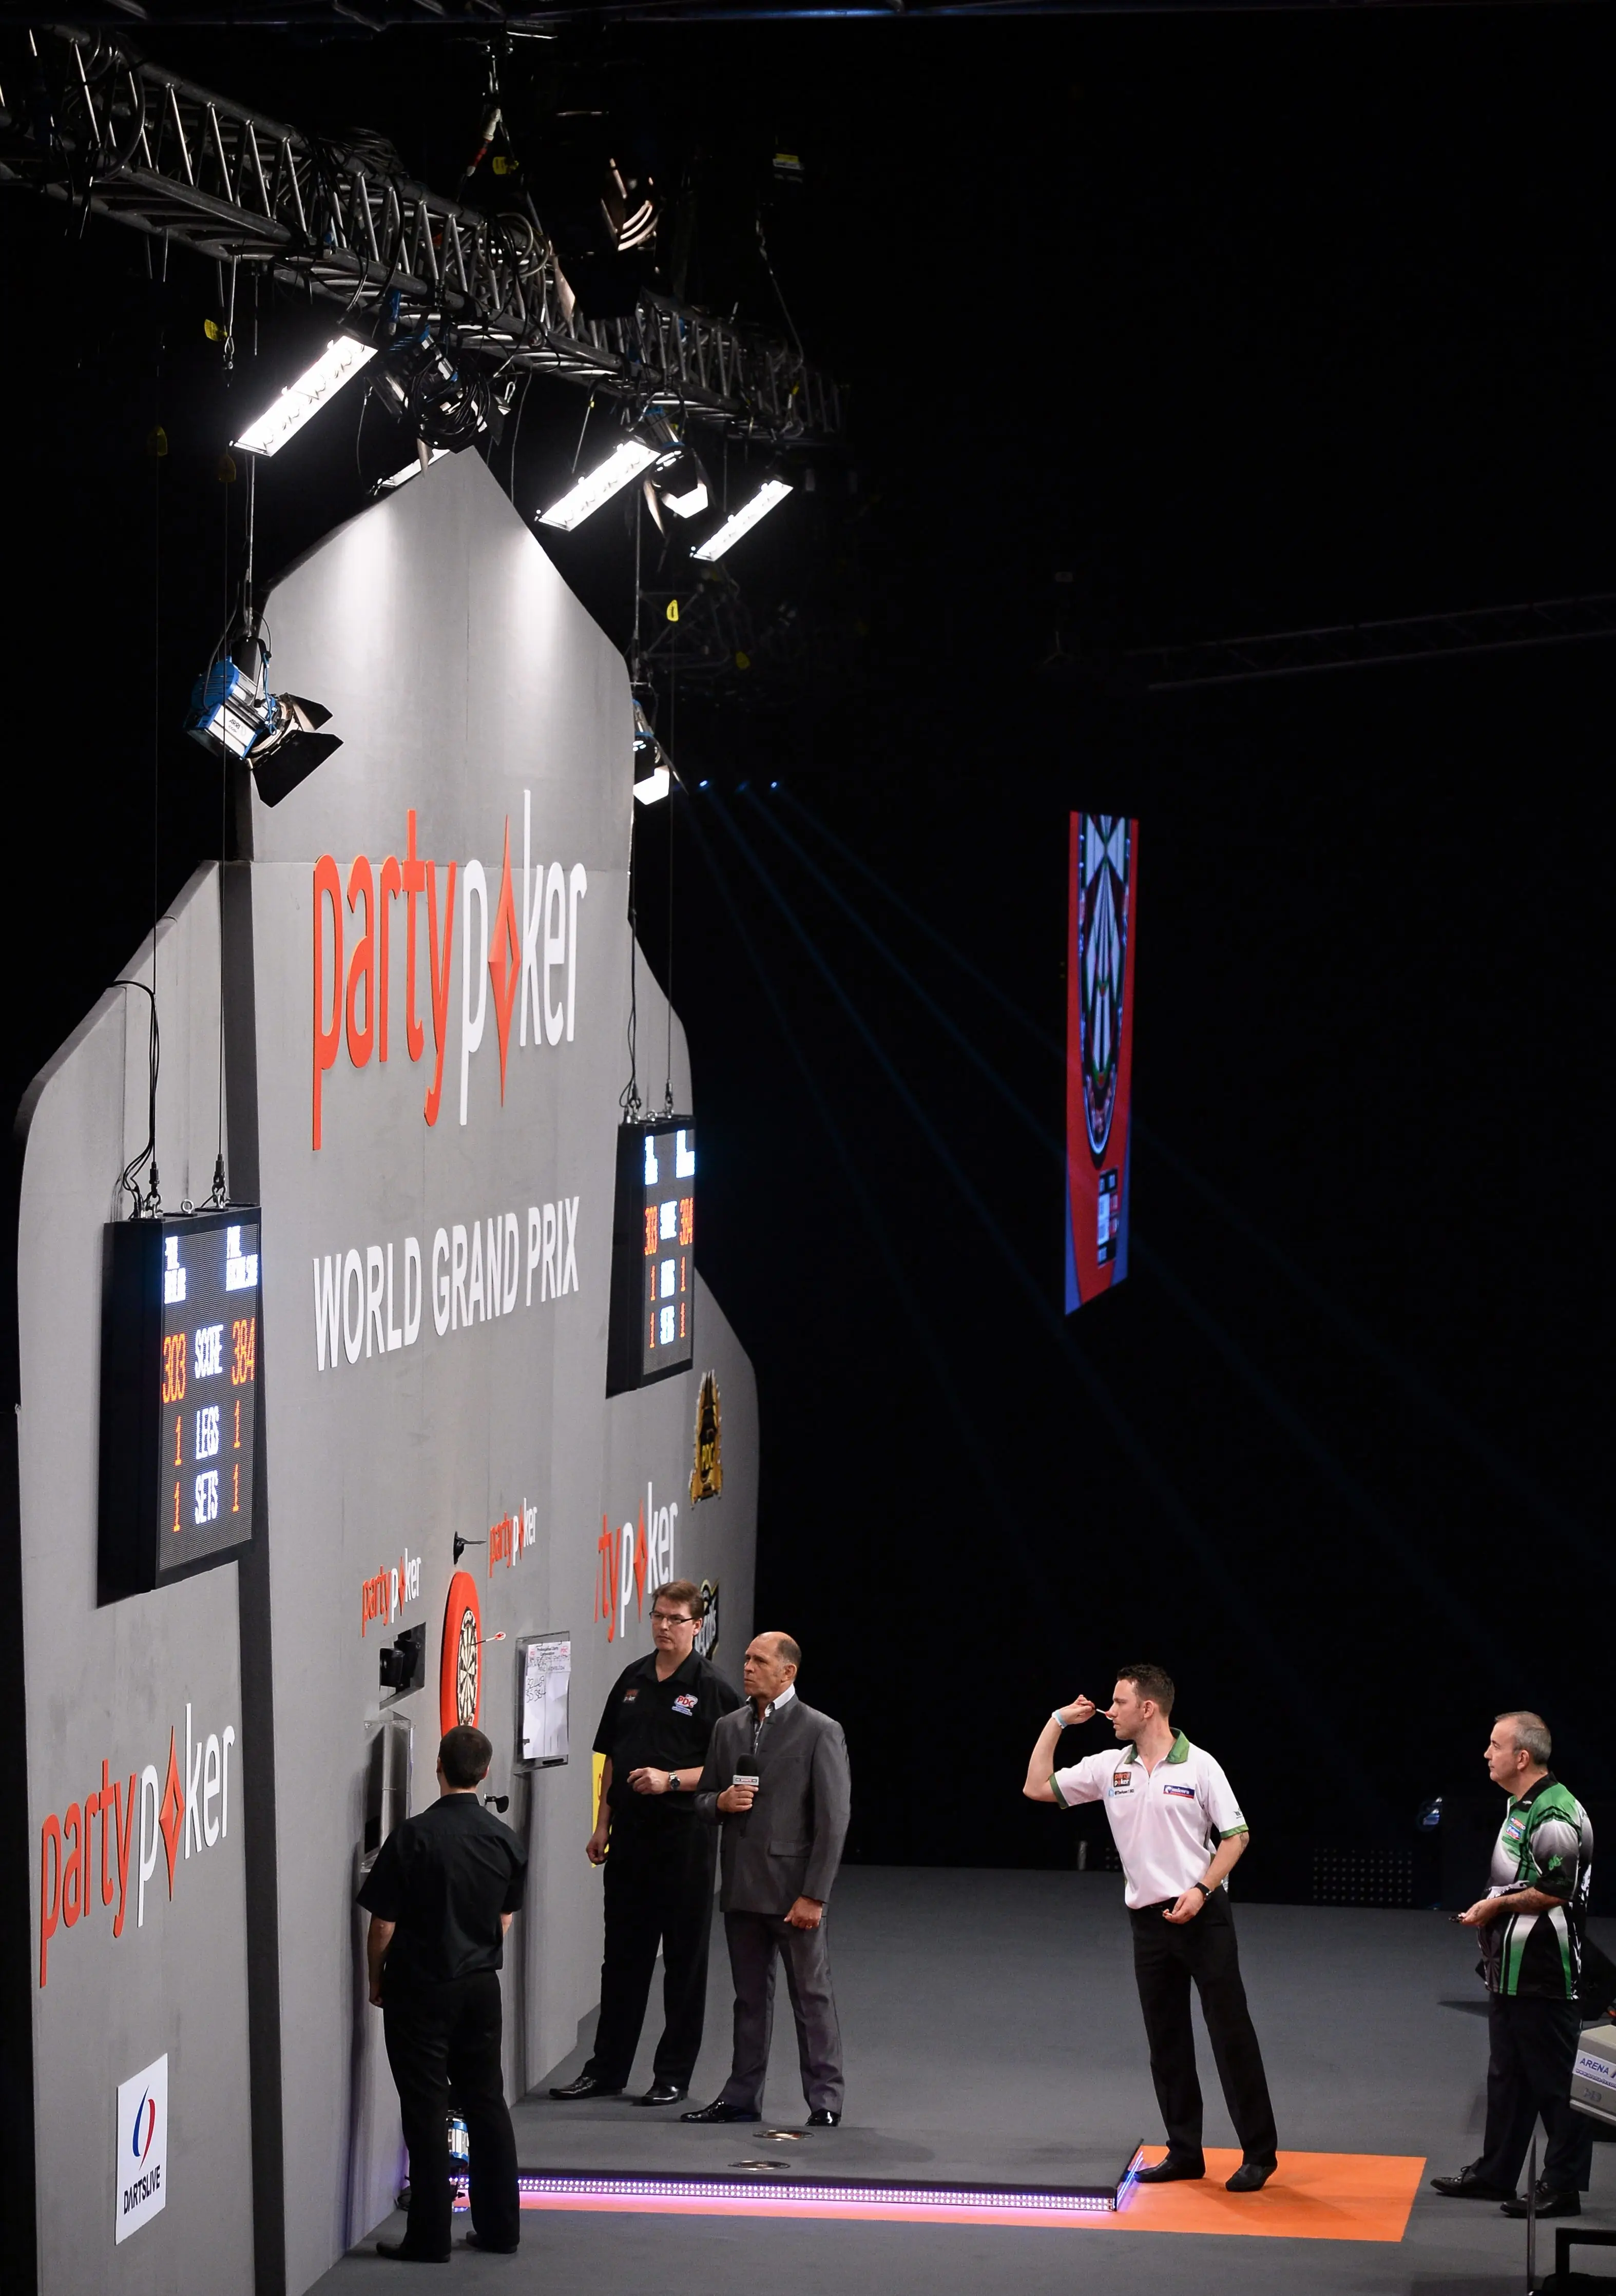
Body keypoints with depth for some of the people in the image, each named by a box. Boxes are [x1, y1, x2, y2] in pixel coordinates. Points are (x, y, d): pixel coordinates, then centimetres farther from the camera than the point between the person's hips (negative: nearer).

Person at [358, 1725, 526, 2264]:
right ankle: (500, 2226, 19)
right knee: (486, 2103, 14)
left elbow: (383, 1923, -13)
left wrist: (376, 1981, 3)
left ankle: (429, 2239, 2)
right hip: (481, 1986, 5)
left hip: (419, 1991, -5)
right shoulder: (505, 1840, 0)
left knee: (426, 2112, 0)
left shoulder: (413, 1837, -16)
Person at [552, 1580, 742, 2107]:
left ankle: (674, 2074, 8)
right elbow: (611, 1757, 16)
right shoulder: (633, 1680, 11)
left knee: (684, 1955, 2)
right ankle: (607, 2068, 16)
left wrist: (671, 1780, -18)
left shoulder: (712, 1688, -5)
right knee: (623, 1951, 10)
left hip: (684, 1832, -5)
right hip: (630, 1831, 5)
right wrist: (603, 1824, 10)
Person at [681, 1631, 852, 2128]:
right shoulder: (728, 1728, 12)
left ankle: (825, 2100, 5)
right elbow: (703, 1799, 19)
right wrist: (720, 1803, -7)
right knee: (750, 1997, 12)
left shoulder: (820, 1733, -6)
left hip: (793, 1888, -5)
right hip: (741, 1889, 5)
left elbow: (833, 1821, -9)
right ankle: (742, 2096, 18)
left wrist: (813, 1896, -14)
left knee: (812, 1996, -1)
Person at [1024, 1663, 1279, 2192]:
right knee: (1166, 2040, 7)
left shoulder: (1199, 1767, -5)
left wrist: (1201, 1890, -15)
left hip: (1202, 1914, -5)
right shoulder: (1109, 1768, 8)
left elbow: (1235, 1835, -3)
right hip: (1149, 1919, 5)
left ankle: (1259, 2153, -1)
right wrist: (1058, 1722, 8)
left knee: (1231, 2031, -5)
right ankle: (1184, 2153, 15)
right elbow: (1038, 1787, 11)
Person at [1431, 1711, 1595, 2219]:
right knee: (1506, 2075, 18)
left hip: (1543, 1973, -11)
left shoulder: (1555, 1816, -19)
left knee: (1554, 2081, -4)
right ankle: (1496, 2172, 27)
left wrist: (1498, 1904, -14)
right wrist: (1490, 1915, 13)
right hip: (1511, 1968, 11)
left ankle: (1563, 2187, 1)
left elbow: (1556, 1892, -23)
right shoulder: (1520, 1806, 14)